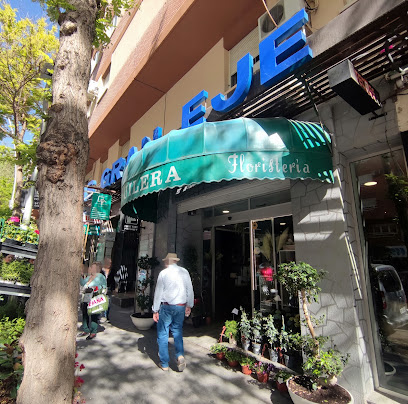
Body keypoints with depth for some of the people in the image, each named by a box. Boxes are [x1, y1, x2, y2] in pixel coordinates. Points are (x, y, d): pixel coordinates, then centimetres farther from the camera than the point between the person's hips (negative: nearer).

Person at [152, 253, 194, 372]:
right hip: (181, 307, 3)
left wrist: (155, 310, 2)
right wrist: (189, 306, 16)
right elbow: (190, 290, 5)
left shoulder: (163, 273, -7)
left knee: (163, 335, 10)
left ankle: (164, 364, 19)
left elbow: (158, 293, -6)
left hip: (166, 307, -3)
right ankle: (180, 355, 1)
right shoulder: (184, 272, 1)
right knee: (177, 332, 19)